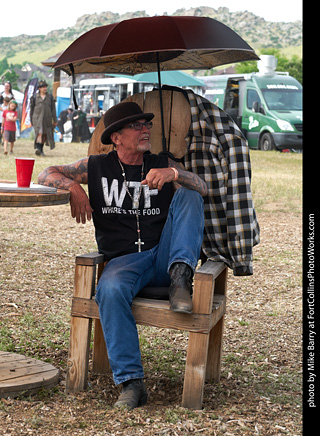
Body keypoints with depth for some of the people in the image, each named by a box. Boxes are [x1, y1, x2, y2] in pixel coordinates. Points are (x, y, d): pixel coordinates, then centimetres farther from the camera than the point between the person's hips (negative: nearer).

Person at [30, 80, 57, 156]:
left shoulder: (50, 97, 7)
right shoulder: (35, 97, 4)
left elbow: (53, 109, 8)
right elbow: (32, 108, 12)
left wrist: (54, 120, 5)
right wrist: (31, 120, 13)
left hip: (47, 119, 2)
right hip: (37, 118, -2)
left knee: (44, 135, 8)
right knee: (39, 132, -19)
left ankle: (41, 149, 22)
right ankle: (38, 148, -29)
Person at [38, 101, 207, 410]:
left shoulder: (163, 164, 13)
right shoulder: (96, 167, 12)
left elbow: (202, 188, -2)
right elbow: (46, 175, 12)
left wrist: (173, 174, -23)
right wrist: (73, 186, -9)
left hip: (165, 256, 1)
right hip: (124, 260, -1)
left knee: (188, 196, -16)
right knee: (109, 290, -35)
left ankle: (181, 275, -31)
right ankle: (130, 382, -32)